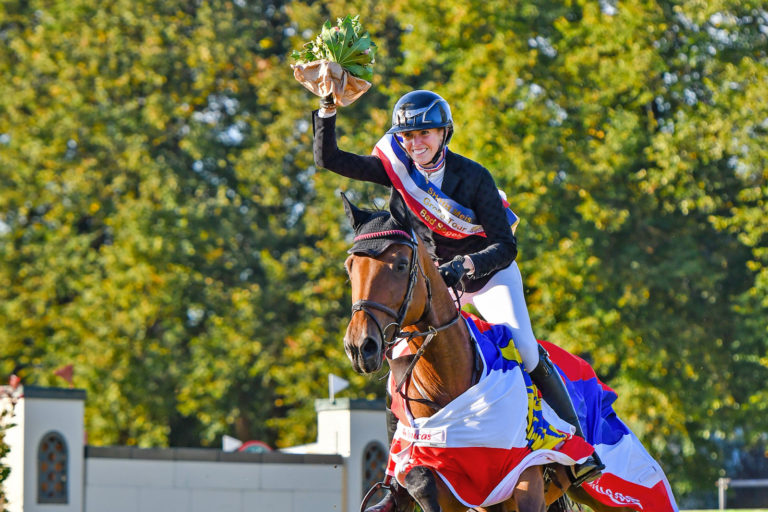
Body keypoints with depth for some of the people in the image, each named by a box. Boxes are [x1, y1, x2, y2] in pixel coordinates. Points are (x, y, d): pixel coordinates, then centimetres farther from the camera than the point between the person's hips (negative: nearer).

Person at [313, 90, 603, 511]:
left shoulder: (473, 177, -22)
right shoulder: (397, 165, -11)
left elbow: (506, 247, -23)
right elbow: (329, 159, -10)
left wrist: (465, 265, -40)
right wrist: (327, 110, -24)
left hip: (489, 271, -4)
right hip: (435, 277, 4)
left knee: (527, 352, -22)